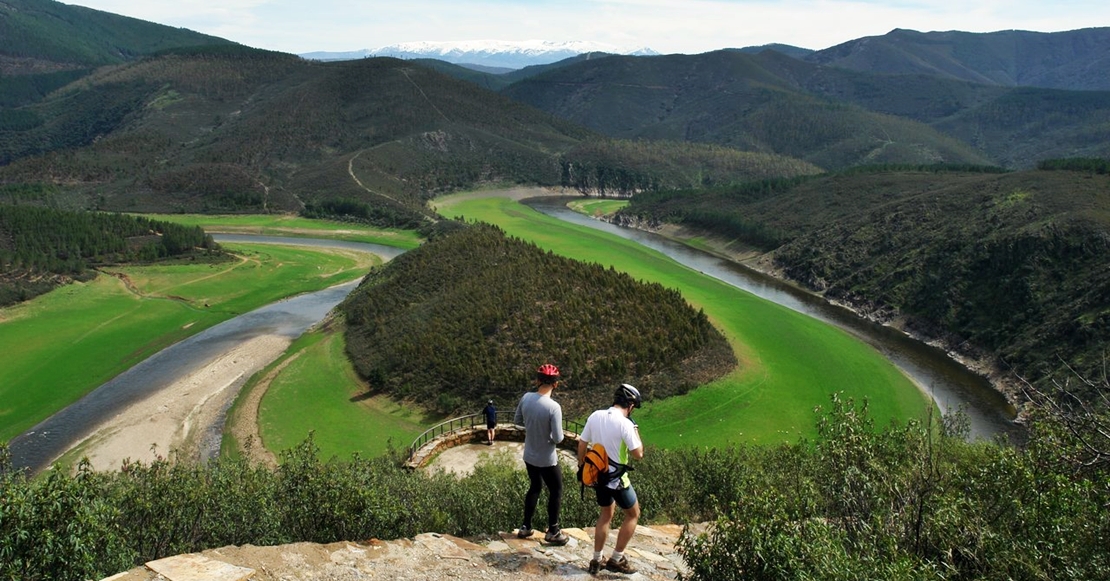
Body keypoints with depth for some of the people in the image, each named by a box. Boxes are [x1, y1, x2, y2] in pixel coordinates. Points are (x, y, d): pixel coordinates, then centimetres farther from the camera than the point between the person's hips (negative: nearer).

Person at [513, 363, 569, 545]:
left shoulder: (526, 398, -10)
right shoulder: (553, 407, -26)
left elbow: (517, 420, 6)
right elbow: (558, 438, -23)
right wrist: (557, 434, -2)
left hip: (529, 456, 6)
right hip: (547, 460, -6)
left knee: (534, 488, 24)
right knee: (556, 491, 14)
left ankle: (525, 527, 30)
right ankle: (553, 531, 21)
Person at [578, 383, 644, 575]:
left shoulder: (595, 416, -3)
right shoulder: (625, 424, -22)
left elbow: (582, 445, 5)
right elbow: (638, 454, -15)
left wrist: (582, 467, 19)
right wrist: (635, 429, -4)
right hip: (617, 479, -6)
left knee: (605, 515, 24)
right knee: (633, 514, 15)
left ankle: (596, 560, 26)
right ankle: (616, 559, 16)